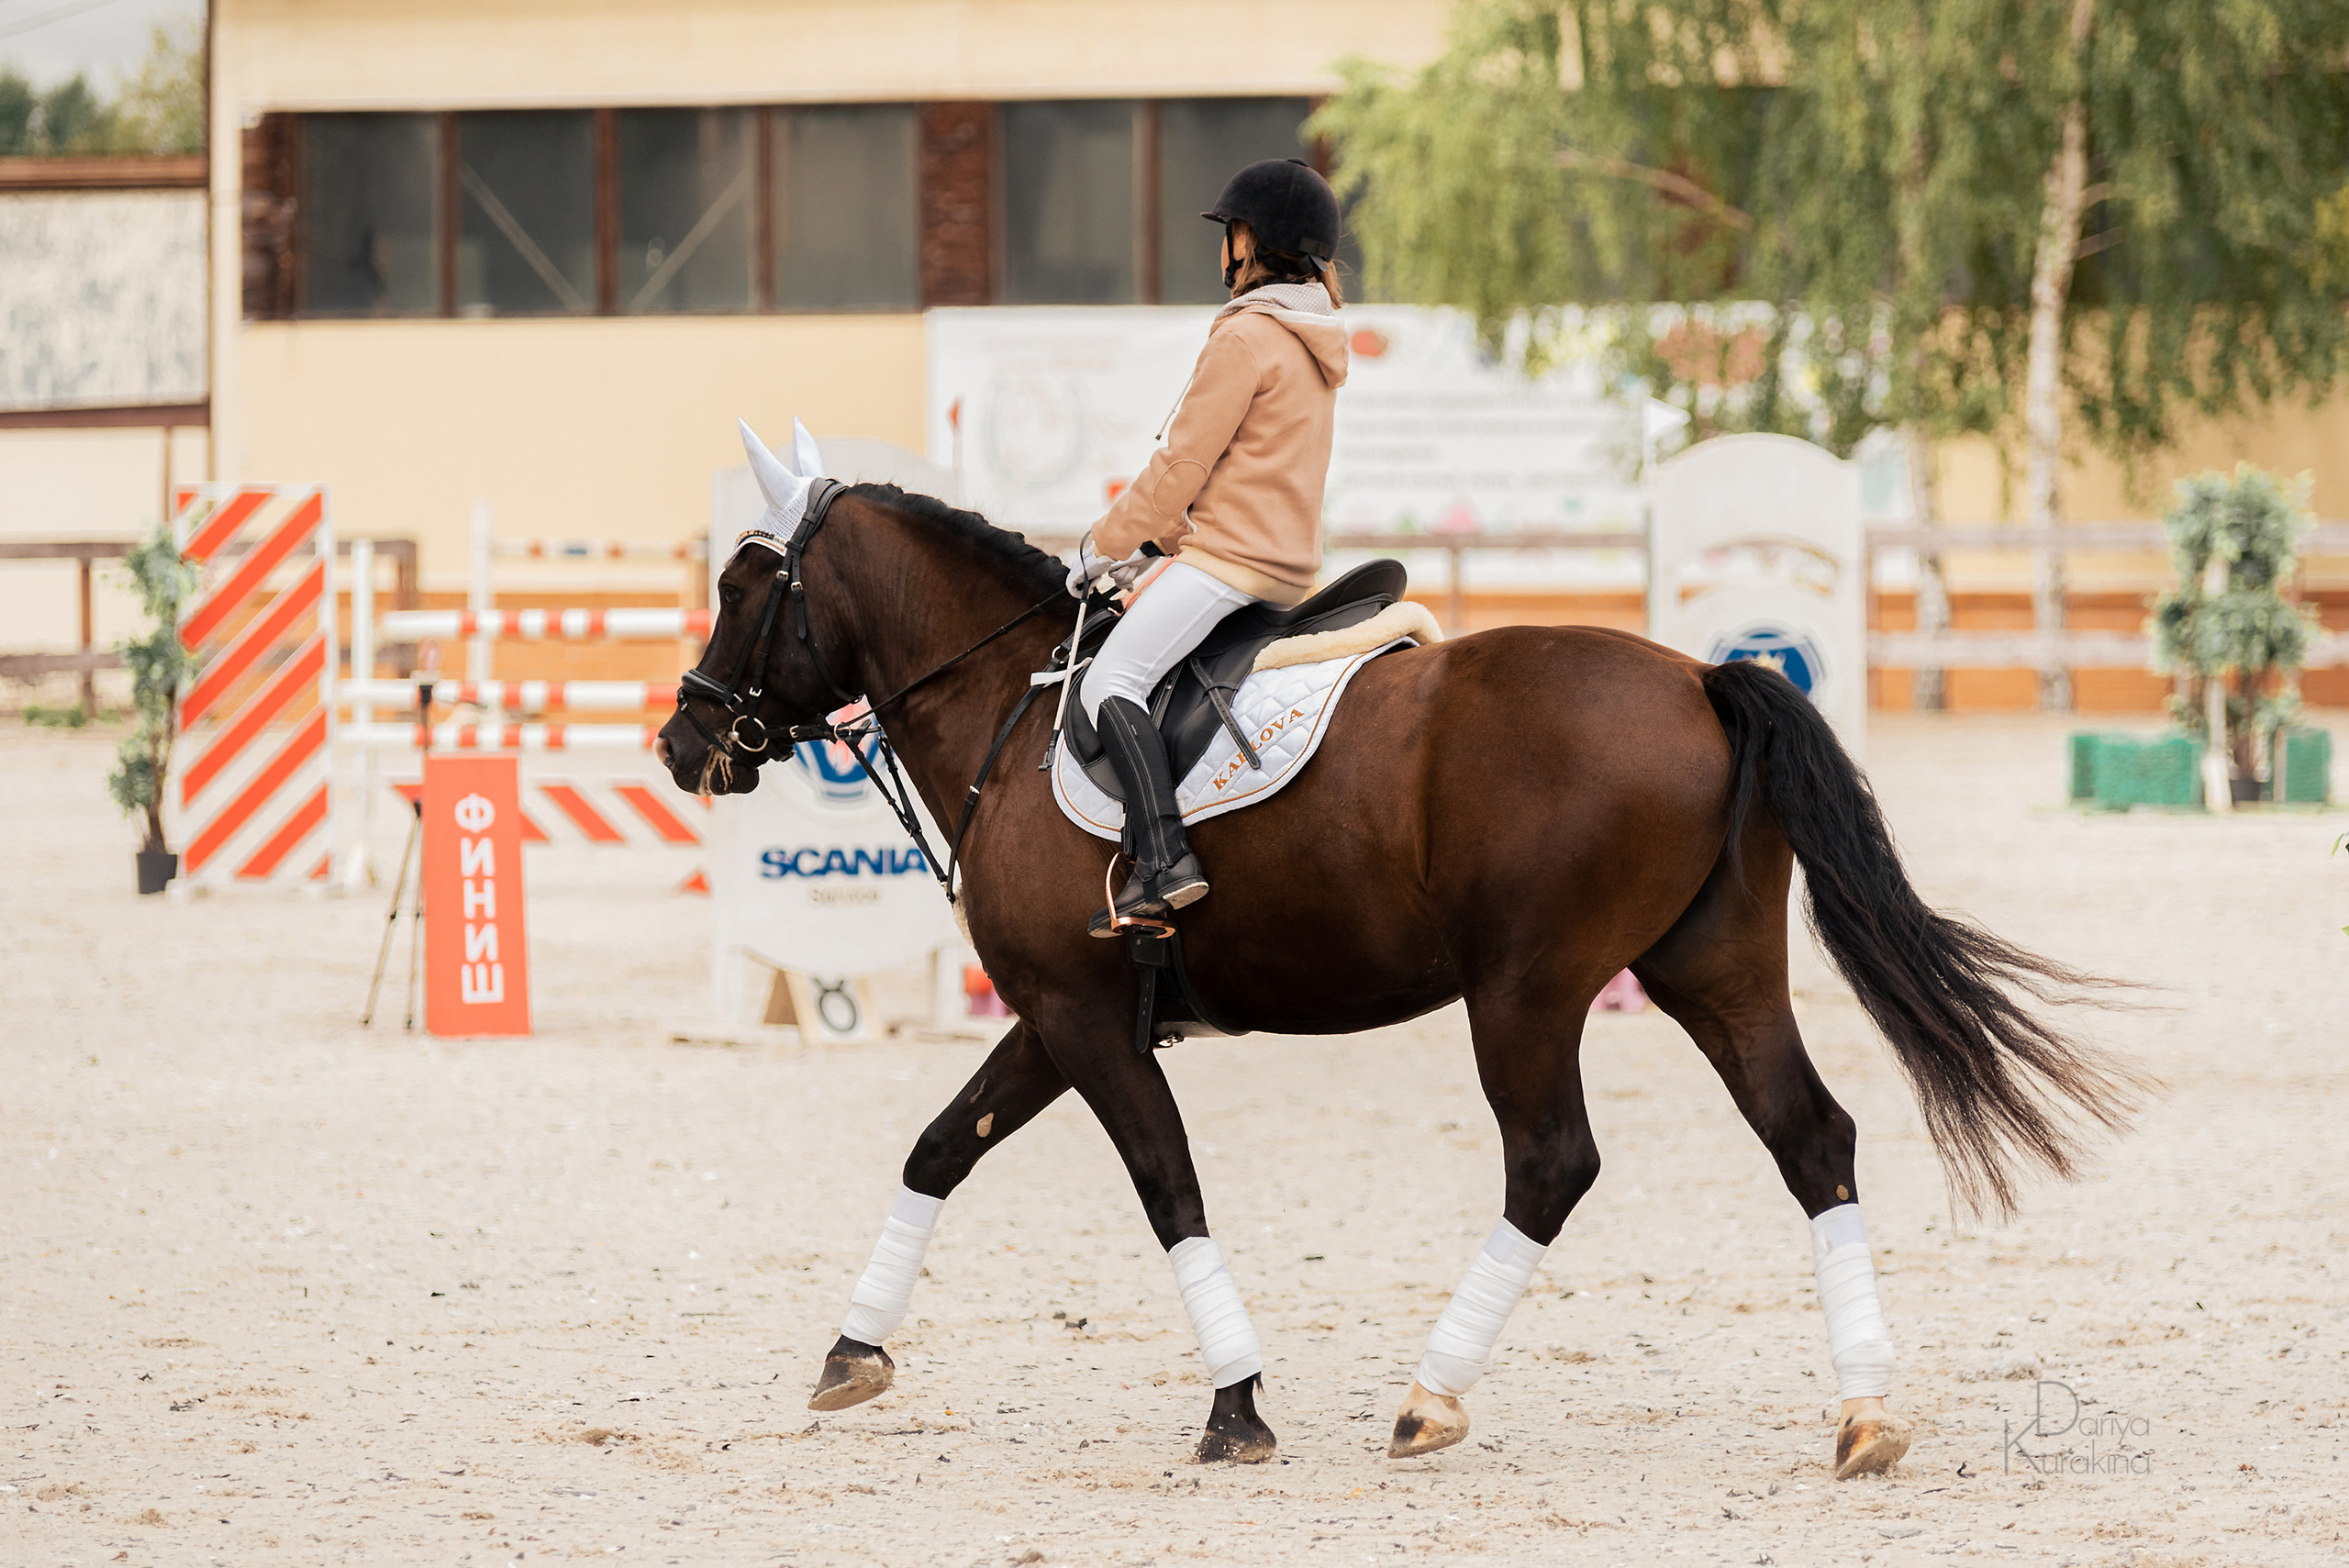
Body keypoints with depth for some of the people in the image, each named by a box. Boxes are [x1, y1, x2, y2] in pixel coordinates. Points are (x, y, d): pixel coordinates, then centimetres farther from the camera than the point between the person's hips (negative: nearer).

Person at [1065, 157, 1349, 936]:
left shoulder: (1246, 336, -13)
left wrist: (1104, 544, -2)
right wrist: (1162, 533, 23)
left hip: (1232, 557, -10)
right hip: (1287, 558, 10)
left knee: (1111, 681, -18)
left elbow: (1182, 464, -12)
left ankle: (1164, 859, -33)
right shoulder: (1314, 340, 18)